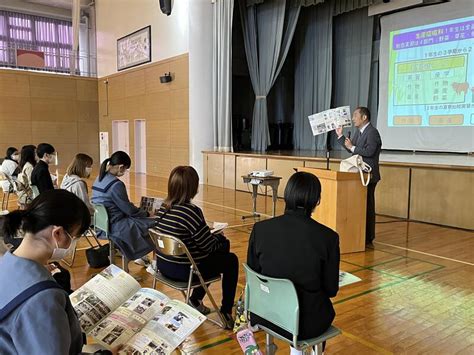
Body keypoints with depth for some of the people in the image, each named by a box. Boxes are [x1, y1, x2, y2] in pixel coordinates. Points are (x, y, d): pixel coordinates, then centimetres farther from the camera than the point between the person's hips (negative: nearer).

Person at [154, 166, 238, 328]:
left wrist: (215, 237, 10)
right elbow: (209, 245, -17)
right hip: (184, 270, -8)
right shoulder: (191, 211, -25)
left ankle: (195, 299, 32)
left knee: (220, 251, 27)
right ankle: (226, 313, 20)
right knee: (231, 260, 13)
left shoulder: (163, 207, 0)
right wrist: (220, 238, 4)